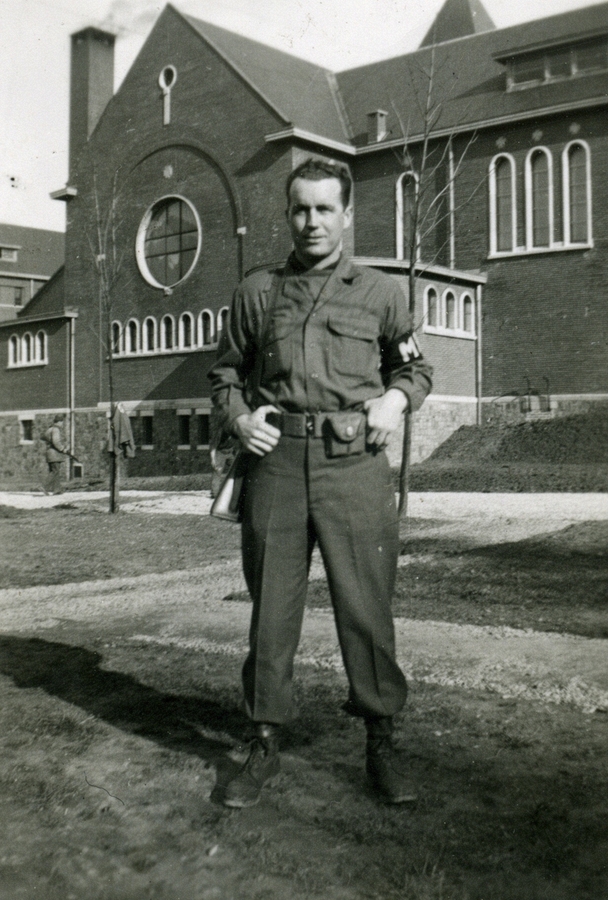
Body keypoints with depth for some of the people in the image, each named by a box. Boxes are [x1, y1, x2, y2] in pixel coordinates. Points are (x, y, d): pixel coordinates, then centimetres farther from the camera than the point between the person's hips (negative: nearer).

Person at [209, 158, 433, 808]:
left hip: (355, 466, -1)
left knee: (365, 607, 1)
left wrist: (397, 397, -1)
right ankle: (265, 745, 18)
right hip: (276, 464, 1)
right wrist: (238, 417, 2)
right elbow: (225, 371, 21)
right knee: (270, 607, 5)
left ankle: (381, 744, 17)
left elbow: (414, 367, 21)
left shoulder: (380, 292, 12)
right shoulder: (256, 292, 15)